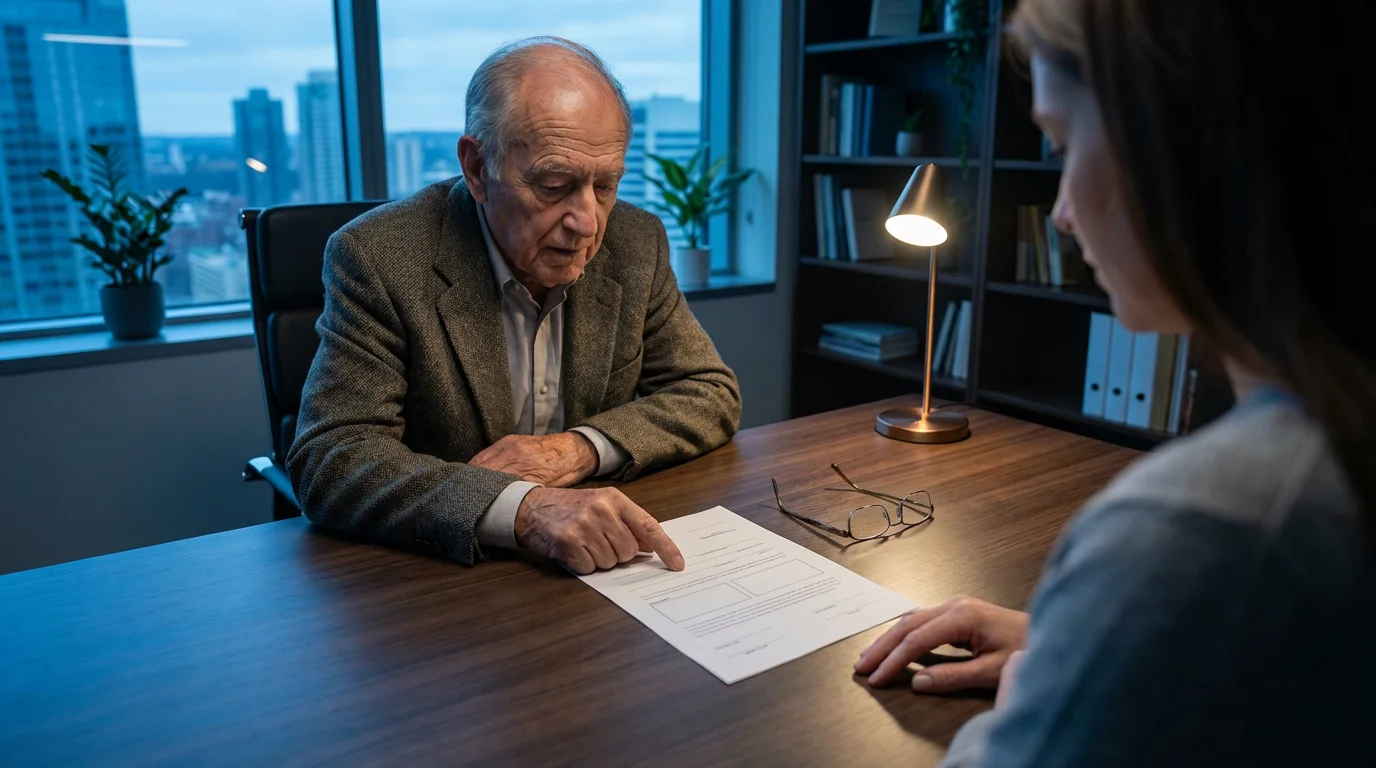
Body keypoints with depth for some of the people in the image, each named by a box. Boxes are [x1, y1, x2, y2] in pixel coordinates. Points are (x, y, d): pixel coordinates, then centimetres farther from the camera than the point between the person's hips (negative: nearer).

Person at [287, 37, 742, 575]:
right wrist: (521, 508, -34)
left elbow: (713, 395, 2)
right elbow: (328, 459, -19)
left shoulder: (635, 244, -3)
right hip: (441, 574, -2)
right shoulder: (378, 257, -14)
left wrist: (582, 447, -14)